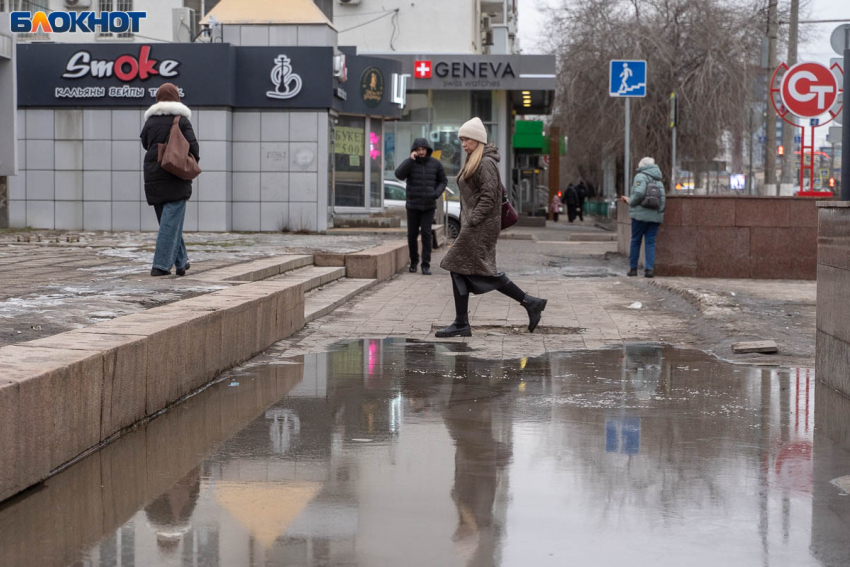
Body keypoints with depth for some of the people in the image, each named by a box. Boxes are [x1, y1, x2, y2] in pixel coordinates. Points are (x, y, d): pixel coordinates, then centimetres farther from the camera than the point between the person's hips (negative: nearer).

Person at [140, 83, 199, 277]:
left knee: (167, 221, 14)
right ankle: (161, 265, -7)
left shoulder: (150, 120, 5)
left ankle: (181, 262, 18)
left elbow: (145, 144, 15)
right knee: (171, 222, -2)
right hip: (175, 179, -4)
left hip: (153, 177, 4)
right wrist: (193, 162, 10)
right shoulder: (181, 120, -5)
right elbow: (193, 147, -9)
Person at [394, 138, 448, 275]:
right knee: (412, 235, 6)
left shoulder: (435, 163, 0)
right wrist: (411, 159, -26)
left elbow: (443, 181, 8)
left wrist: (437, 193, -11)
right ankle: (414, 261, 26)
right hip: (413, 206, 0)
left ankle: (426, 265, -6)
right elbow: (399, 175, -21)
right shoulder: (409, 163, -3)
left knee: (426, 234, -10)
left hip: (429, 206, 0)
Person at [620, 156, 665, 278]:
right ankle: (649, 269, -6)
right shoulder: (658, 181, 17)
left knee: (635, 241, 6)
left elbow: (639, 193, -22)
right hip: (655, 216, 5)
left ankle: (633, 268, 10)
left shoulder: (641, 177, -5)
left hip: (641, 214, -5)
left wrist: (630, 202, -2)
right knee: (651, 242, 4)